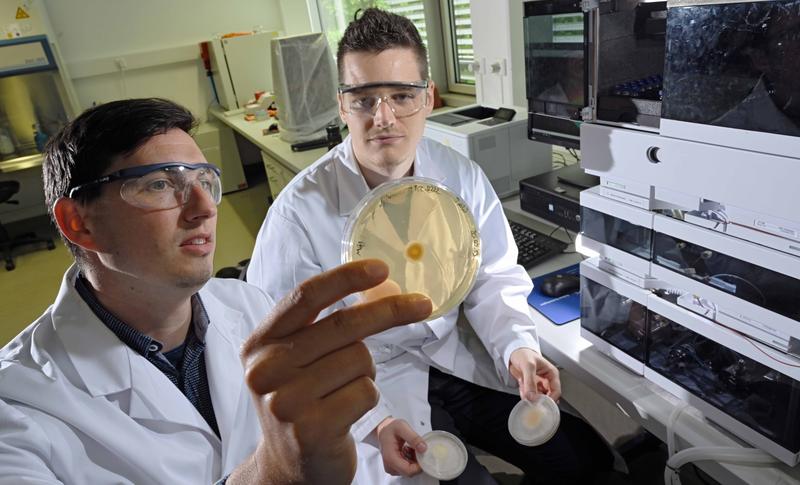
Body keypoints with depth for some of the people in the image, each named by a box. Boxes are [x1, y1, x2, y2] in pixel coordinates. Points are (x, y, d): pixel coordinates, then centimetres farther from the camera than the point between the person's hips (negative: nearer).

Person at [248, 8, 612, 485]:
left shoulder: (461, 176, -7)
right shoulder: (301, 212, -20)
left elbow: (494, 277, 3)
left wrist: (517, 345, -15)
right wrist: (373, 422, -27)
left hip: (458, 363, 5)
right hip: (369, 386, -4)